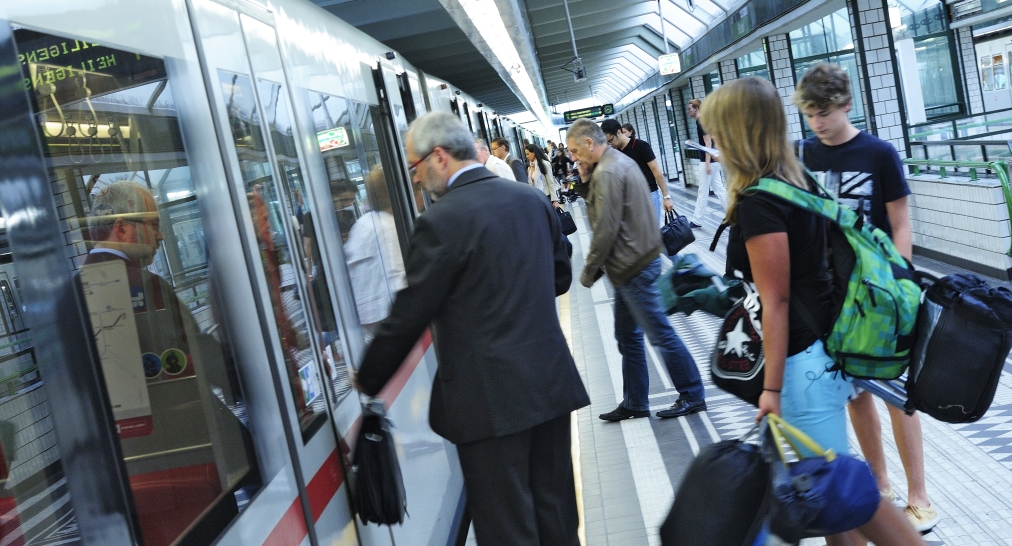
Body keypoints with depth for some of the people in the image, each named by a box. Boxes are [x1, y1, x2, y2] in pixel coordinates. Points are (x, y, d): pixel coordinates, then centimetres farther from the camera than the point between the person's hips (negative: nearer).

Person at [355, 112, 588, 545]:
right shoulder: (532, 199, 5)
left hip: (490, 396, -7)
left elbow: (407, 317, -11)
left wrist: (366, 383, 1)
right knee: (556, 509, 18)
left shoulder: (442, 220, -15)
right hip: (551, 380, 7)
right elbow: (560, 276, 16)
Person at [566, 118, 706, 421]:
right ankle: (634, 403, 26)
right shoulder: (621, 161, 13)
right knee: (628, 336, 16)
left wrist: (589, 270, -12)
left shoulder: (607, 172, -19)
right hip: (636, 260, 11)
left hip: (632, 266, -11)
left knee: (660, 333, 1)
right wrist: (587, 182, 1)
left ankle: (692, 396, 14)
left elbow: (606, 229, -22)